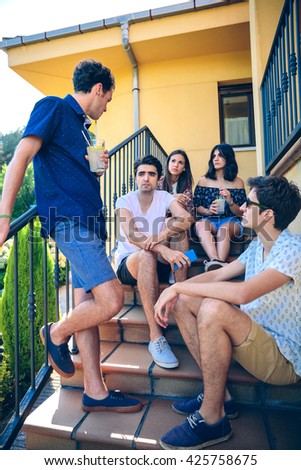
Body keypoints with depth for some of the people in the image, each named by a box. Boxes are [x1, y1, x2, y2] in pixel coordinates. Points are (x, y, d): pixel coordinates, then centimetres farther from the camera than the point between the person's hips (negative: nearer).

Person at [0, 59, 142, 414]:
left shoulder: (79, 124, 25)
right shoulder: (53, 107, 2)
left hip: (86, 221, 9)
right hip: (69, 220, -9)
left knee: (87, 306, 7)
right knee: (111, 299, -15)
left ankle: (95, 392, 18)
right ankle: (57, 333, 14)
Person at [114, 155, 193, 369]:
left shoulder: (164, 197, 0)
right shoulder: (125, 201, -7)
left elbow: (187, 218, -20)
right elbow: (131, 236, -26)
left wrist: (161, 236, -39)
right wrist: (164, 249, -41)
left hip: (159, 264, 3)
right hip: (128, 263, -2)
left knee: (174, 224, -22)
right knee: (146, 256, -38)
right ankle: (156, 338, -37)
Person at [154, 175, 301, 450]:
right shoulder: (258, 245, 6)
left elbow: (242, 293, -36)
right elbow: (217, 275, 7)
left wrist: (178, 286, -25)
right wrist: (174, 292, -9)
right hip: (257, 337, 8)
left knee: (213, 308, -32)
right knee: (183, 301, -1)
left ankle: (212, 418, -13)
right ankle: (220, 394, 3)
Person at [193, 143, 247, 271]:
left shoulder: (238, 182, 10)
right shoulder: (203, 180, 12)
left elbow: (241, 213, 6)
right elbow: (196, 207, 7)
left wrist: (230, 201, -14)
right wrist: (208, 211, -15)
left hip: (230, 221, 0)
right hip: (208, 220, 1)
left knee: (224, 228, -36)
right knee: (200, 224, -35)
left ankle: (216, 264, -50)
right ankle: (217, 262, -53)